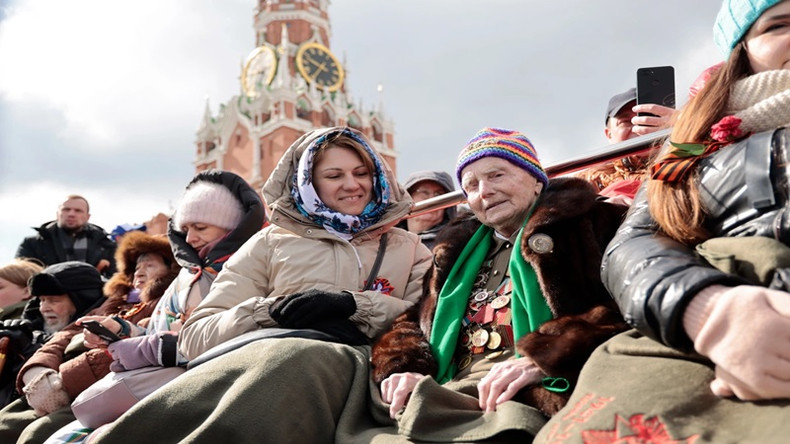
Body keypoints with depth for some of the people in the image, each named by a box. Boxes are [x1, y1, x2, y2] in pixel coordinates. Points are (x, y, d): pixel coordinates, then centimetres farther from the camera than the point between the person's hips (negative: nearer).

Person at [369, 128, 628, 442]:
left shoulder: (592, 222, 10)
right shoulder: (458, 251, 28)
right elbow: (413, 323, 25)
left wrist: (544, 358, -20)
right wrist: (404, 369, 1)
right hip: (452, 393, 4)